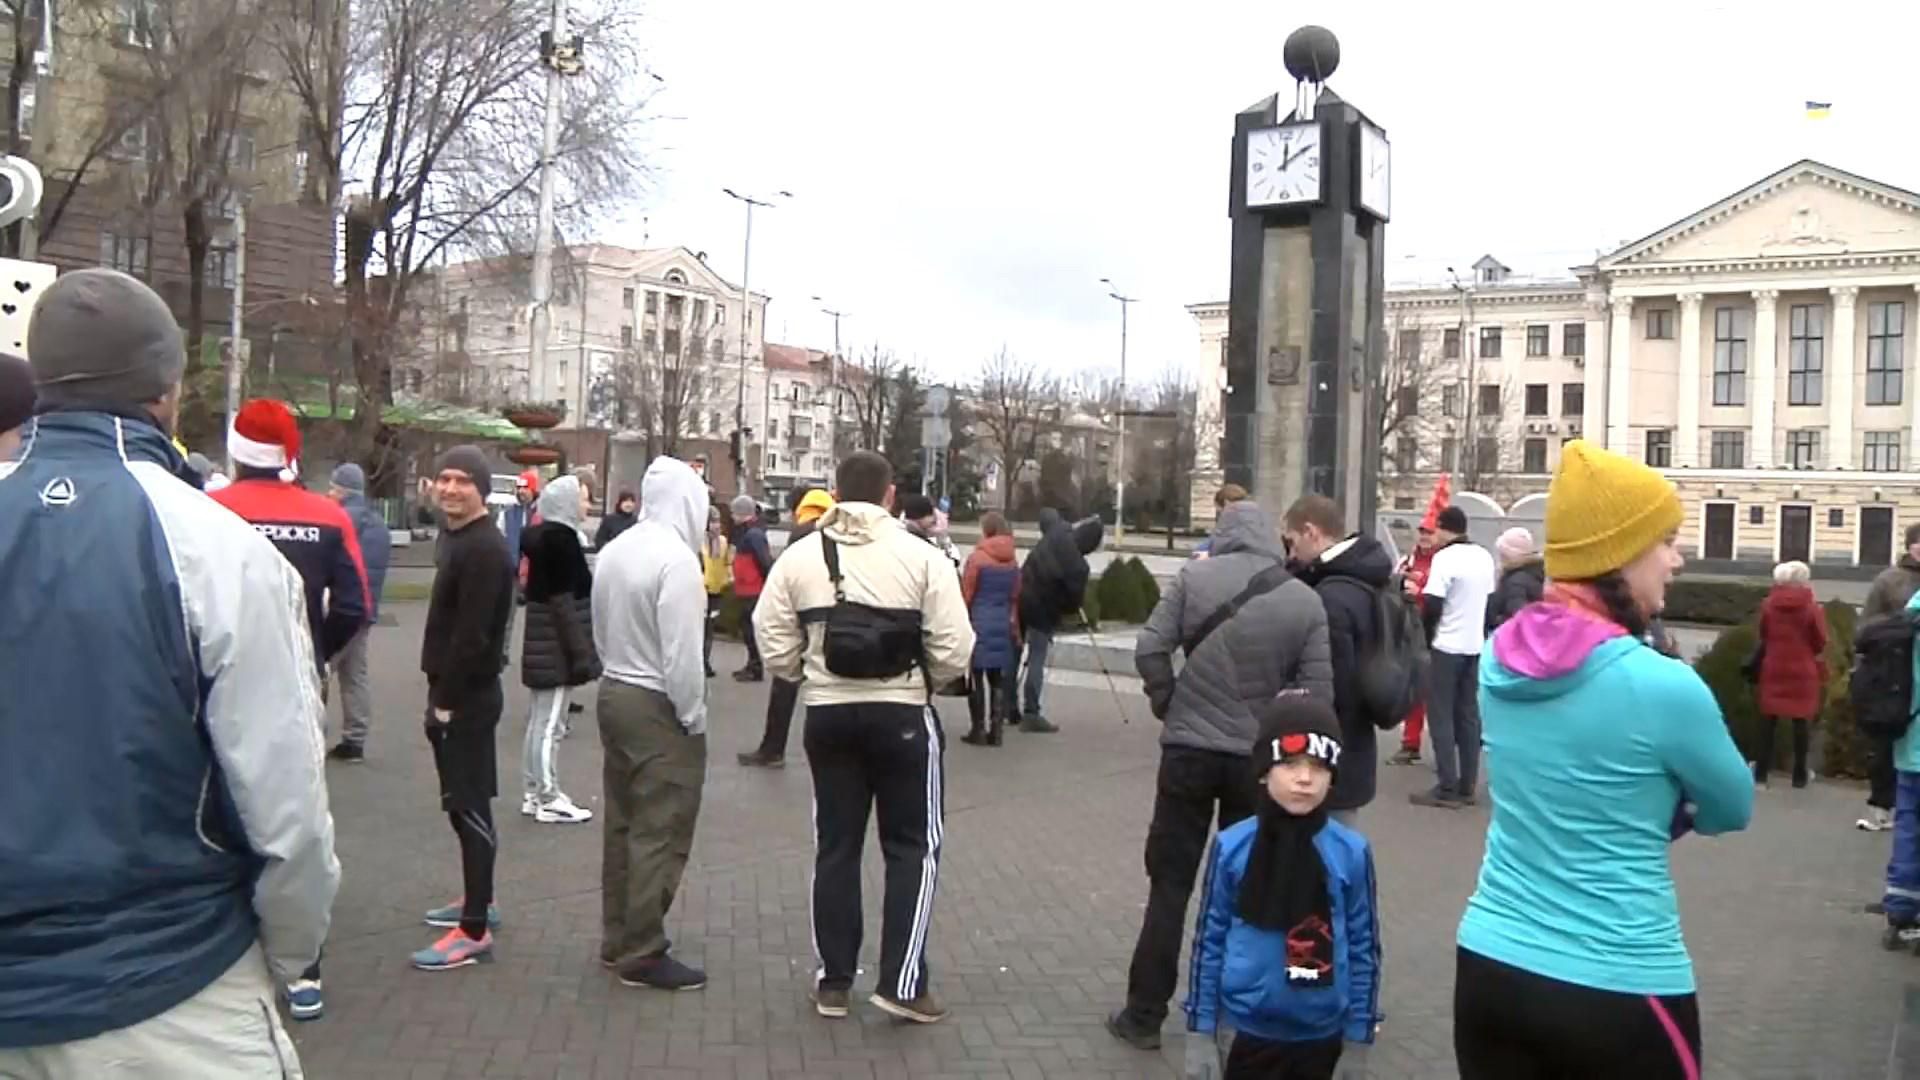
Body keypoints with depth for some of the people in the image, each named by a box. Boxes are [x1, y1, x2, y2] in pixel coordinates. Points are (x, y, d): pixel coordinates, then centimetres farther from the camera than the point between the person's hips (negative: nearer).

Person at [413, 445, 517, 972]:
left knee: (469, 805, -7)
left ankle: (475, 931, -3)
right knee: (462, 802, 19)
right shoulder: (454, 537, 15)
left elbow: (472, 636, -23)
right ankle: (479, 900, 32)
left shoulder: (484, 548, -18)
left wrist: (446, 701, -19)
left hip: (468, 695, -10)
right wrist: (441, 694, 16)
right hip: (455, 690, 10)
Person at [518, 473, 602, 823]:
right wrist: (579, 652, -20)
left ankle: (533, 793, 22)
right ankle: (548, 800, 3)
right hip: (557, 643, -10)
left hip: (543, 640, 10)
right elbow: (563, 599, -20)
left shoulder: (542, 535, 12)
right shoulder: (560, 538, -16)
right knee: (550, 724, -3)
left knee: (539, 720, 14)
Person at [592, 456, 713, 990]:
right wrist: (694, 718, -12)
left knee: (622, 823, 17)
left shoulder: (615, 550, 6)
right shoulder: (676, 559, -20)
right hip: (658, 707, -9)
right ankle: (643, 953, 5)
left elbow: (601, 631, 11)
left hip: (614, 693, 9)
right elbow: (681, 654, -22)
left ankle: (617, 938, 27)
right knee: (659, 833, -1)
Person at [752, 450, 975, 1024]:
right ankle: (901, 983, 7)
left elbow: (776, 645, -3)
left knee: (835, 846, 14)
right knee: (913, 847, 10)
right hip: (903, 715, -3)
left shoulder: (800, 555, -1)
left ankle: (832, 981, 22)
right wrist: (922, 681, 8)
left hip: (828, 715, 3)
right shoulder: (921, 556, -9)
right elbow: (953, 652, -11)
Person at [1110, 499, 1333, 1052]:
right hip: (1259, 759, 1)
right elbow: (1319, 691, -3)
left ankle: (1144, 1014, 12)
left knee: (1170, 887, 8)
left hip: (1189, 752, -1)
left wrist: (1169, 706, 4)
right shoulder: (1306, 600, -1)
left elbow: (1149, 649, -10)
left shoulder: (1195, 576, -4)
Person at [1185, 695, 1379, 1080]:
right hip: (1250, 1030, 0)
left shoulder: (1352, 852, -9)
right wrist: (1200, 1030, 0)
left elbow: (1363, 945, -1)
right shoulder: (1232, 847, -9)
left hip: (1320, 1034, 1)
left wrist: (1359, 1037, 2)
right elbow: (1209, 938, -2)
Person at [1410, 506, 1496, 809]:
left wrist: (1425, 639, -2)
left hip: (1447, 646, -7)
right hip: (1475, 646, 7)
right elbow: (1490, 600, 14)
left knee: (1441, 716, -2)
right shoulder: (1484, 557, 8)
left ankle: (1448, 789, -4)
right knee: (1468, 714, 11)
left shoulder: (1445, 557, -15)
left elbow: (1432, 605, -17)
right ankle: (1468, 786, 14)